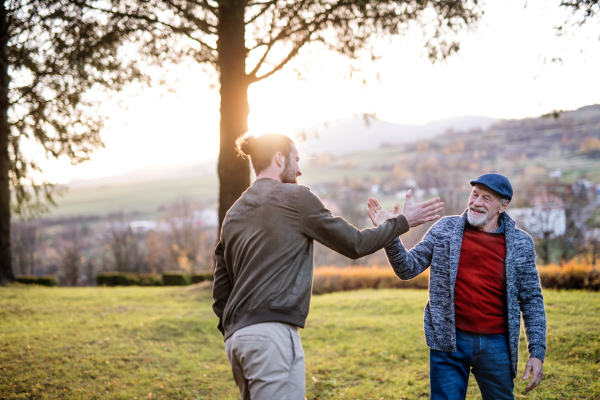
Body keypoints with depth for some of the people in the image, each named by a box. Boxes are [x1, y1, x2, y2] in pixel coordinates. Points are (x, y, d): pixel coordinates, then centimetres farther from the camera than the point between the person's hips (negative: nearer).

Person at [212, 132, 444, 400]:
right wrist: (403, 222, 13)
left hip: (236, 337, 9)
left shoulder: (234, 213, 18)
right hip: (272, 334, -8)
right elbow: (354, 244, 1)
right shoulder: (295, 197, -3)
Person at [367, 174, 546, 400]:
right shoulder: (445, 230, 1)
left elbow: (532, 299, 5)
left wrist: (537, 353, 0)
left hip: (496, 345, 1)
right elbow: (408, 268, 1)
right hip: (449, 342, -1)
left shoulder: (520, 245, 1)